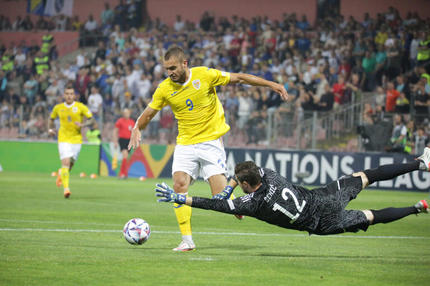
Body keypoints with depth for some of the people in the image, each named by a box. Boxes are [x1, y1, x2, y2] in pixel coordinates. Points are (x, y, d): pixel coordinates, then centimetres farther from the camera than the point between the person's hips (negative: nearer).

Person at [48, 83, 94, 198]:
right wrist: (50, 129, 5)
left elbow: (91, 120, -2)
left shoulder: (80, 107, -4)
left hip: (76, 139, 1)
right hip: (64, 139, -1)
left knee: (71, 163, 10)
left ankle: (61, 174, 45)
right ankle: (66, 188, -20)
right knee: (66, 162, -17)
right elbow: (52, 119, 22)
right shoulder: (58, 108, 2)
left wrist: (83, 125, -20)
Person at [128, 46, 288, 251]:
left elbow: (238, 78, 0)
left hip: (211, 141, -3)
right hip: (185, 143, 3)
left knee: (221, 195, -14)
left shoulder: (205, 75, -9)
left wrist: (271, 85, -1)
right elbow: (149, 113, 11)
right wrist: (137, 129, -9)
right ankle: (187, 240, -12)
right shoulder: (165, 89, -1)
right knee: (179, 184, -18)